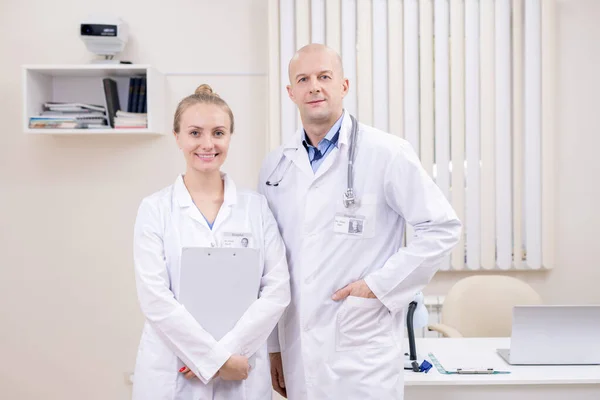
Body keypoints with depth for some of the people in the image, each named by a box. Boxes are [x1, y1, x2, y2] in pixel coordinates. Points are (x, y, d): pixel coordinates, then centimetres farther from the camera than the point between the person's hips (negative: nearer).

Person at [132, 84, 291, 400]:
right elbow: (154, 298, -9)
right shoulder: (155, 209, -2)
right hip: (172, 374, -1)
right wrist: (216, 359, -14)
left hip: (242, 374, 1)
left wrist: (227, 351, -13)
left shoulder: (256, 206, 3)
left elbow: (277, 289, -4)